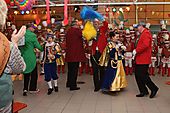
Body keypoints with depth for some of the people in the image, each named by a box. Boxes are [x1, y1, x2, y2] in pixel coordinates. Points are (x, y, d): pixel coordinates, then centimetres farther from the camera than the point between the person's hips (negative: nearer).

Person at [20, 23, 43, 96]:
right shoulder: (32, 35, -13)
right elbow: (37, 46, -11)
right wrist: (43, 49, 7)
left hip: (24, 56, 6)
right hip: (31, 57, -6)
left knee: (26, 72, 15)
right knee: (33, 72, 9)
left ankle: (25, 89, 14)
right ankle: (32, 88, 17)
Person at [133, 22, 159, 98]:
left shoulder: (146, 33, -13)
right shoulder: (143, 34, 20)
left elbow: (145, 45, -26)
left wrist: (136, 50, -19)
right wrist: (136, 51, 11)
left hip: (144, 60, -11)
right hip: (140, 59, 11)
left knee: (143, 75, -6)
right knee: (138, 75, 11)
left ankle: (154, 88, 10)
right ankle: (143, 91, 19)